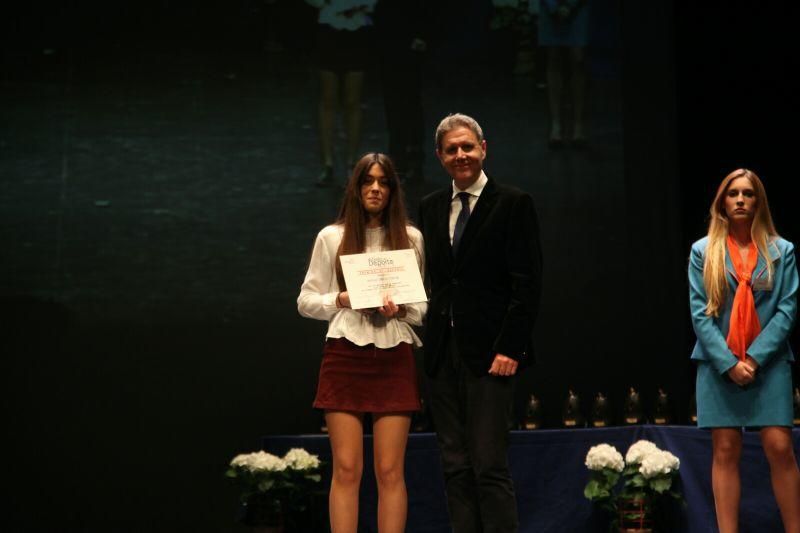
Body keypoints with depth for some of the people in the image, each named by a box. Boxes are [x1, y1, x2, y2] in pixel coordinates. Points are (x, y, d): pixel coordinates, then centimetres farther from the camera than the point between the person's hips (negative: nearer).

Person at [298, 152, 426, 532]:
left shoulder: (411, 238, 9)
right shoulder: (331, 237, 7)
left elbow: (427, 305, 11)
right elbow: (306, 301, 8)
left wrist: (402, 308, -10)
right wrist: (342, 299, -10)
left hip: (393, 358, 1)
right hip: (345, 357, -1)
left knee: (390, 471, -1)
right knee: (346, 469, -3)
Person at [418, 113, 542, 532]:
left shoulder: (513, 204, -2)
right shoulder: (430, 208, 15)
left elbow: (528, 285, -7)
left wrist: (510, 348, -14)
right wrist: (428, 339, 7)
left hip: (488, 353, -5)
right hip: (442, 354, 6)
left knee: (489, 465, -9)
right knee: (455, 466, 7)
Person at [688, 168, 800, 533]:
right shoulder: (703, 251, 6)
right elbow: (699, 313, 0)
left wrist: (754, 358, -11)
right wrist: (728, 362, -10)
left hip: (768, 363, 0)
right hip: (718, 363, 0)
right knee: (725, 451, 0)